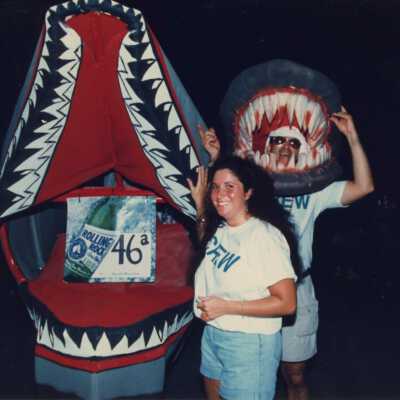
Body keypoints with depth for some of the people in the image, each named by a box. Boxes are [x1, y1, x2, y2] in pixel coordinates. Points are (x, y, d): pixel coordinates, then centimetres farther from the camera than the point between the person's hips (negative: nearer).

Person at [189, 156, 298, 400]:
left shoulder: (265, 236, -21)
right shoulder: (218, 229, 3)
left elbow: (286, 303, -22)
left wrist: (226, 307, -21)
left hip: (250, 342, -8)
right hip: (212, 333, 8)